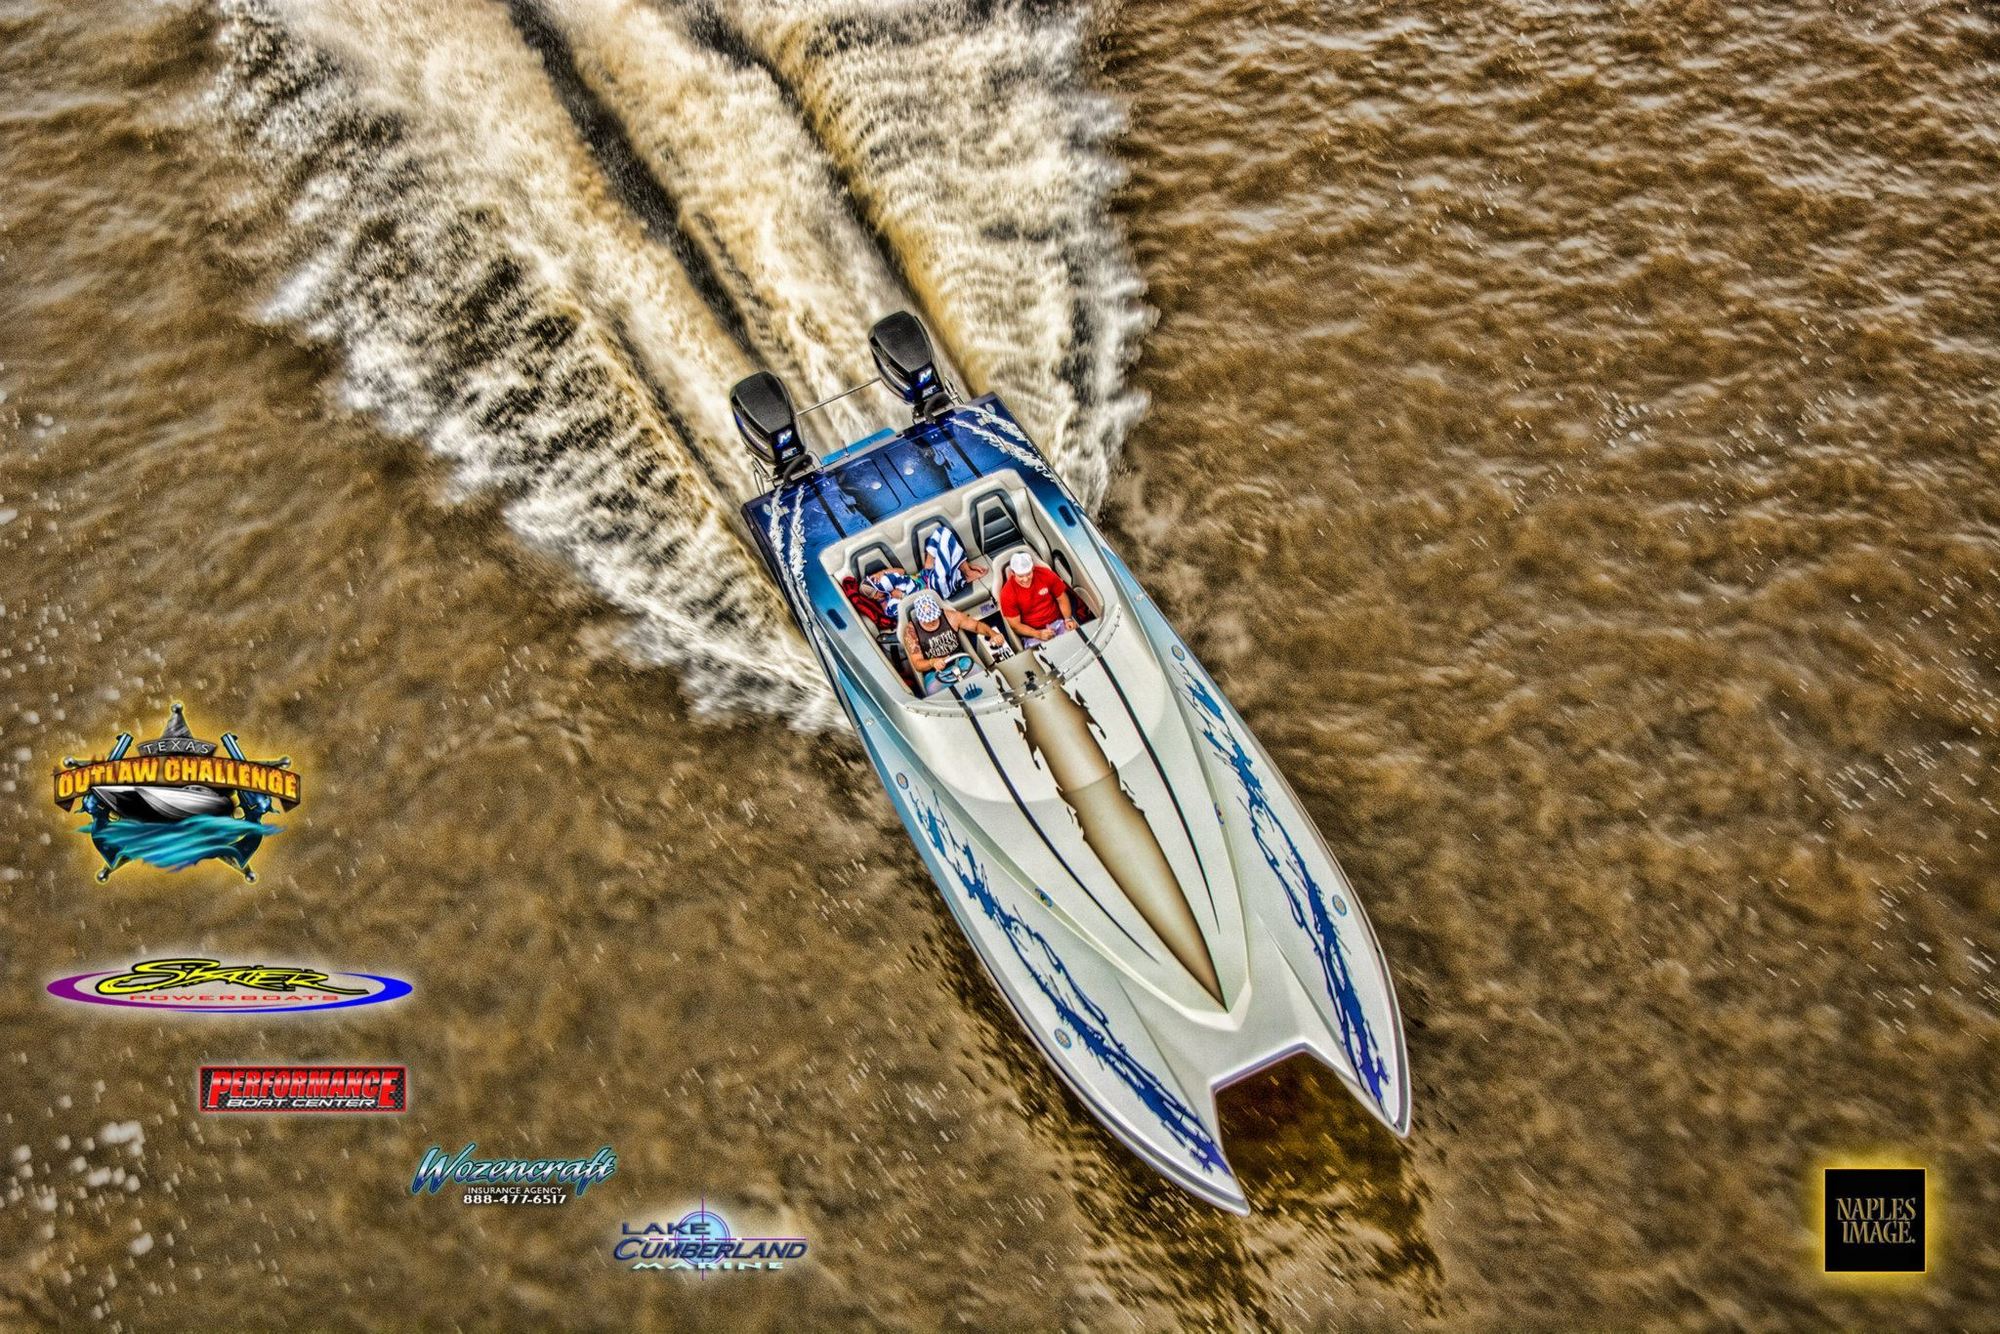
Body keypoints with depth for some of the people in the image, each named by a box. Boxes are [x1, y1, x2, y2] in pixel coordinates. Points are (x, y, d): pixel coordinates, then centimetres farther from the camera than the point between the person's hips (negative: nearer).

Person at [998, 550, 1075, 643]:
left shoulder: (1046, 575, -6)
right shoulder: (1007, 593, -11)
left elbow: (1062, 598, 8)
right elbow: (1015, 625, -7)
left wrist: (1068, 619, -10)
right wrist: (1038, 634, -21)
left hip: (1057, 622, 2)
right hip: (1032, 632, -2)